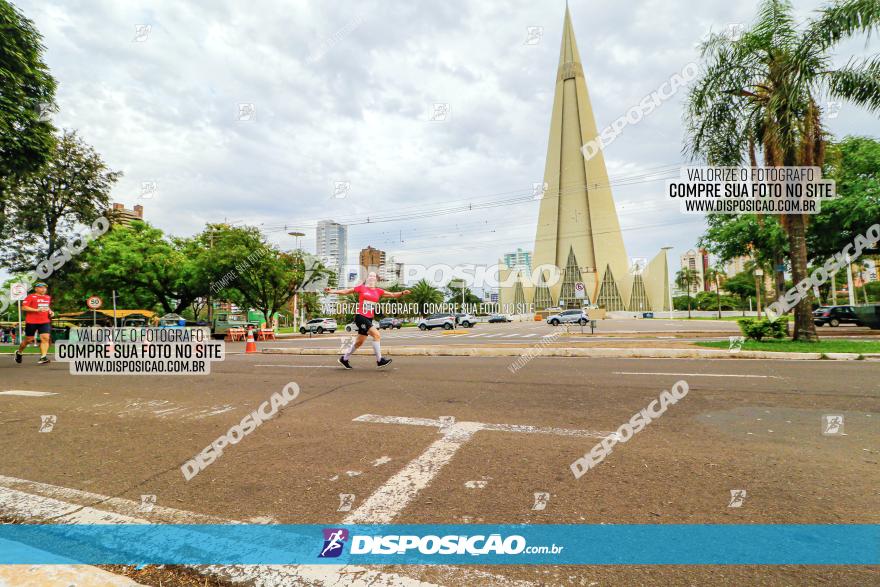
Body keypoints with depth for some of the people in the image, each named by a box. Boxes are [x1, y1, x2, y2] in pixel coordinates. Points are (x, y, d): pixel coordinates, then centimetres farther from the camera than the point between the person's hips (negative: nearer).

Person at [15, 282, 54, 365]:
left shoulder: (48, 297, 15)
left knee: (45, 338, -12)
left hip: (45, 322, 4)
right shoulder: (31, 297, -4)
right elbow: (24, 307, -12)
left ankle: (43, 357, -15)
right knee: (29, 339, 8)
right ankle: (19, 352, 36)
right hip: (31, 322, -4)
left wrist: (50, 311, 12)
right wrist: (37, 310, -22)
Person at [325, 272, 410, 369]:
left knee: (359, 342, 14)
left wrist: (402, 293, -8)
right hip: (360, 316, -6)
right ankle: (379, 360, -12)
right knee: (376, 334, -19)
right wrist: (331, 291, -2)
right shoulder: (361, 288, 0)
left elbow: (392, 294, 8)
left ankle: (344, 359, 31)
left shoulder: (378, 291, 10)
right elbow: (345, 291, 5)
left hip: (369, 319, 6)